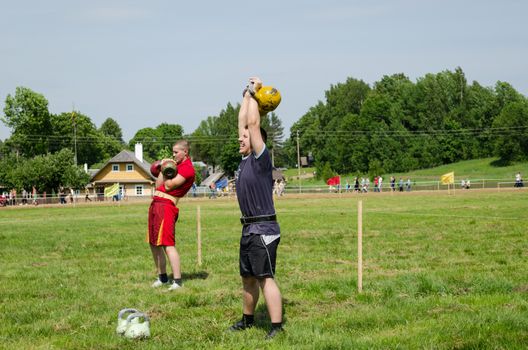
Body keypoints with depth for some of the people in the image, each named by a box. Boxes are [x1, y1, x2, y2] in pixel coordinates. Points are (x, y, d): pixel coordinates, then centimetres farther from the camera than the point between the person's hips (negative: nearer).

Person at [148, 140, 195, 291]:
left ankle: (177, 281, -19)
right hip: (155, 203, 10)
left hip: (166, 205, -10)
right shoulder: (175, 165, 22)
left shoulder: (188, 169, -8)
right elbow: (158, 186, 18)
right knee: (154, 243, 13)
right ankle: (162, 278, 25)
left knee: (167, 244, -17)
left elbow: (168, 186, -15)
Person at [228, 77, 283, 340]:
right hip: (248, 229, 9)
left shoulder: (261, 159, -9)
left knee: (266, 278, -10)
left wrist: (255, 93, -5)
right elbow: (243, 122, 17)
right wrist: (246, 95, 18)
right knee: (247, 278, 17)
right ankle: (248, 319, 31)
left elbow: (254, 123, -14)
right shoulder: (245, 159, 12)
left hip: (263, 230, -9)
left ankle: (277, 327, -9)